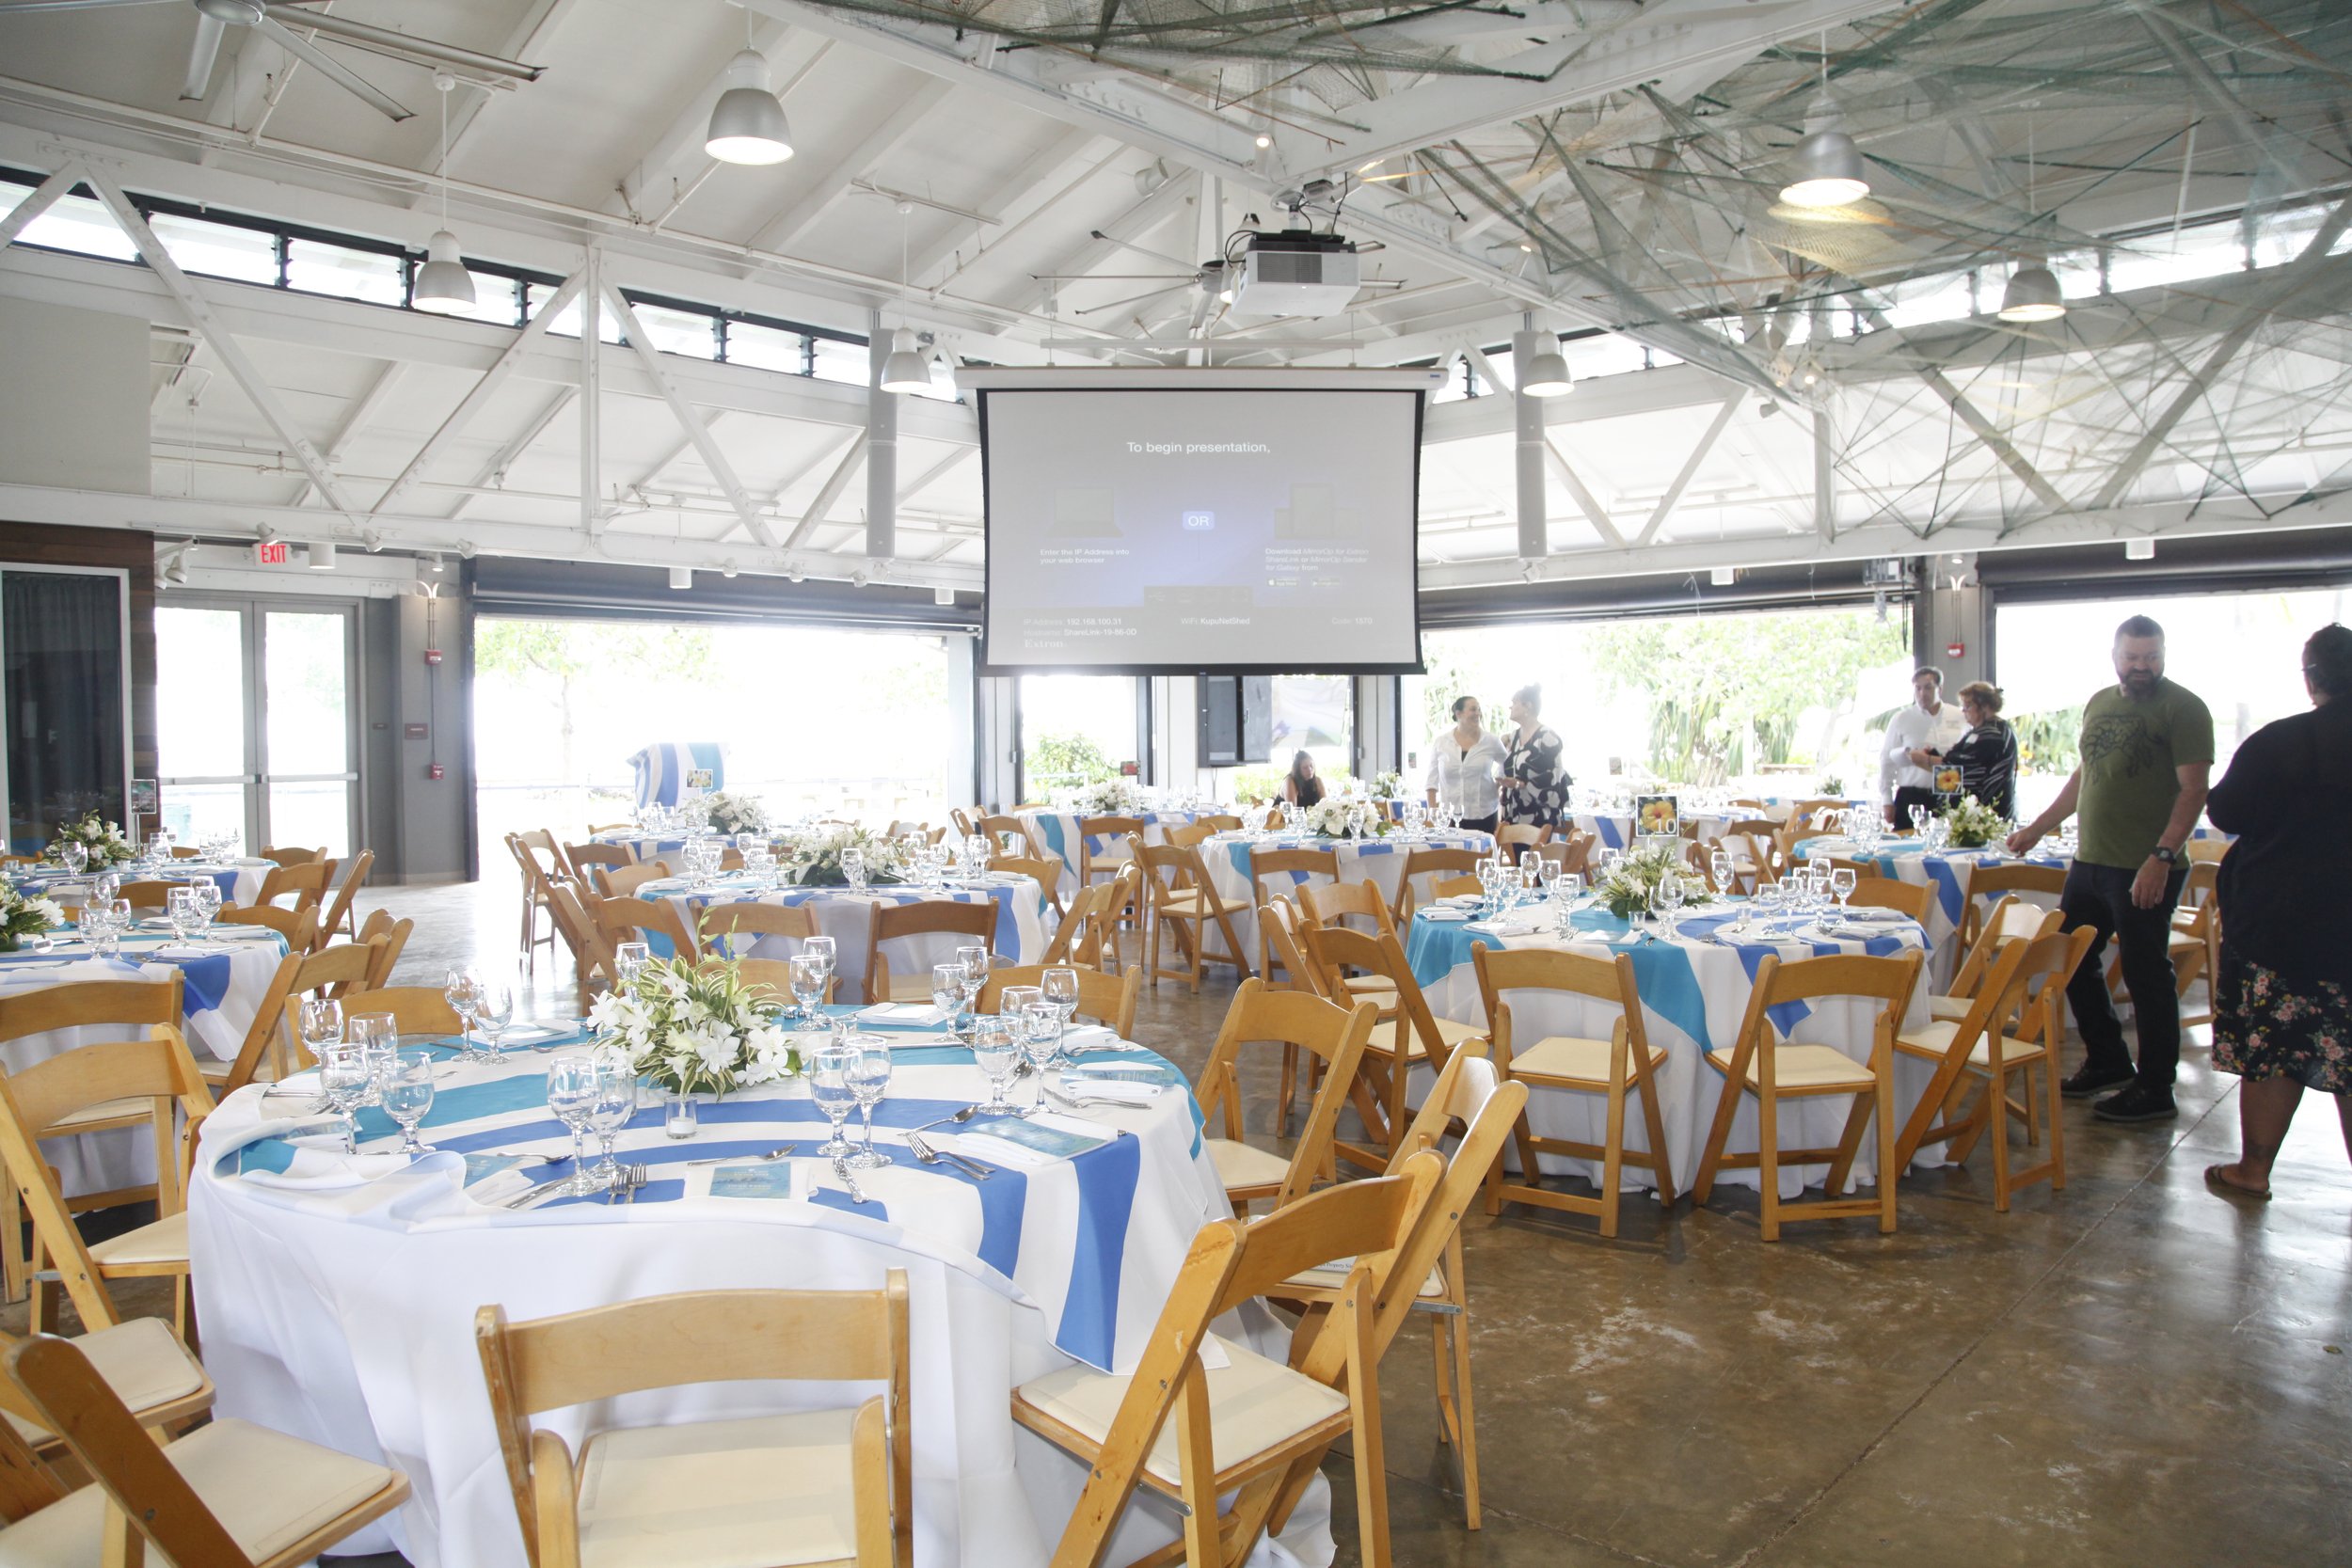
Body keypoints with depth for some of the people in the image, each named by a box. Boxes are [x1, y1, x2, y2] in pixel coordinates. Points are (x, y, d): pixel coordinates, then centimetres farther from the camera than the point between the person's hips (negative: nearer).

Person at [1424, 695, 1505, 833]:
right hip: (1450, 816, 0)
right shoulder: (1440, 742, 2)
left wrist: (1498, 786, 5)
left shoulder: (1491, 742, 1)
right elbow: (1432, 780, 6)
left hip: (1484, 816, 0)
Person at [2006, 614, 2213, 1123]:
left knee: (2146, 976, 0)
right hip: (2090, 861, 8)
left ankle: (2155, 1091, 13)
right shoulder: (2099, 704, 13)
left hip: (2145, 871, -8)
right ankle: (2107, 1062, 32)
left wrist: (2162, 857, -23)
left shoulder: (2183, 708, -8)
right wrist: (2037, 828, 22)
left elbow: (2193, 790, -14)